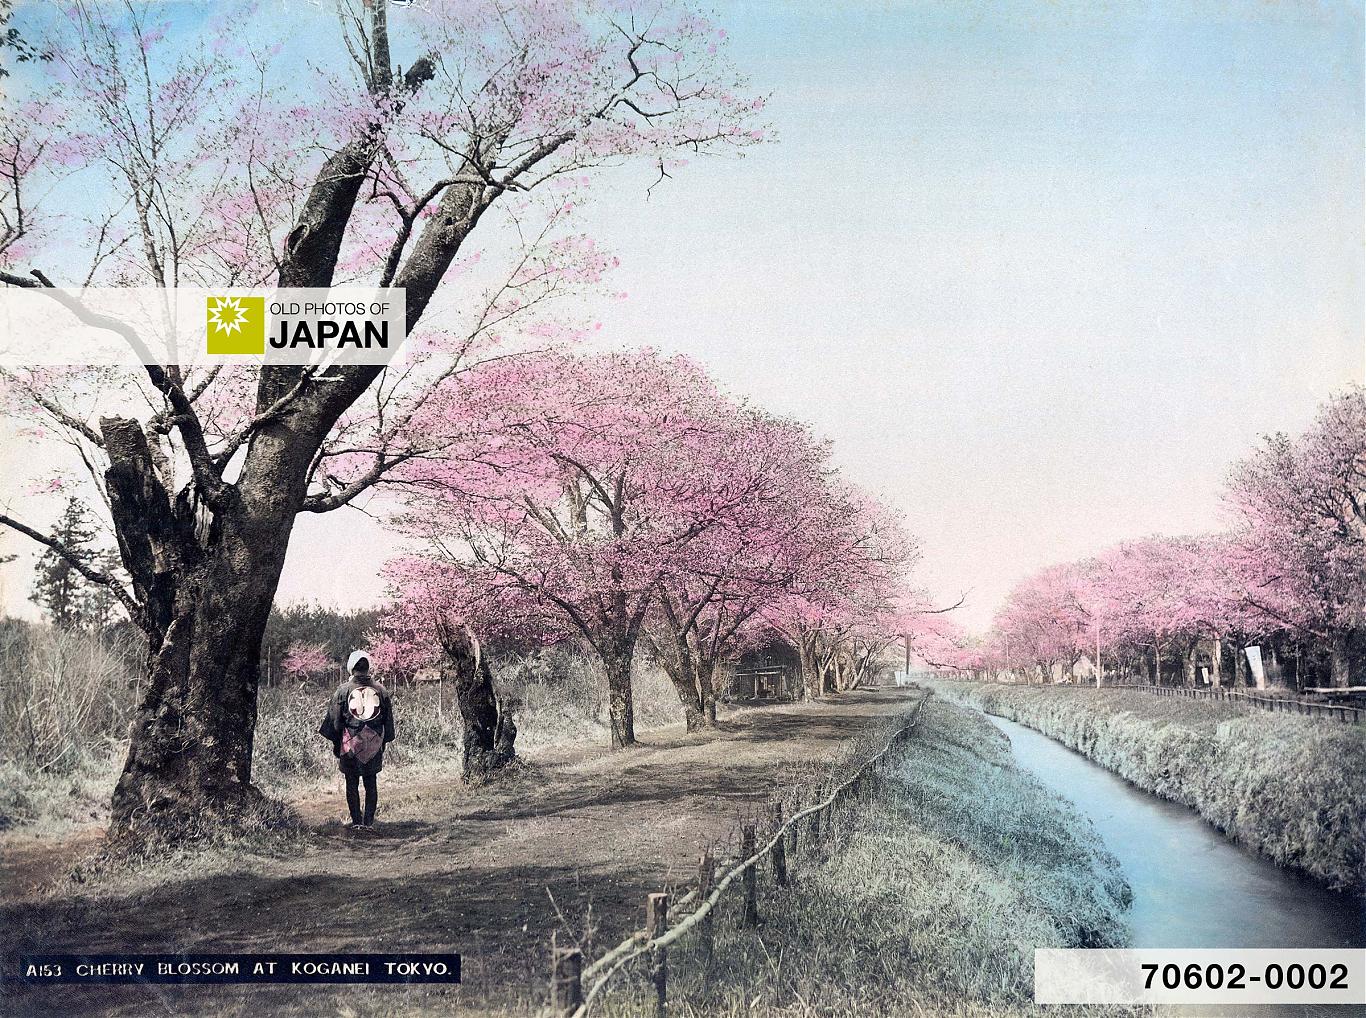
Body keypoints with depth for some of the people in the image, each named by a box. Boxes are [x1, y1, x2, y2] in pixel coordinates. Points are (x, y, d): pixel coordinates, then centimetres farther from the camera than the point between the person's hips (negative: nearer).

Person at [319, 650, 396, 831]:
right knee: (371, 784, 9)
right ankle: (369, 821, 7)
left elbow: (334, 719, -1)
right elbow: (388, 720, 8)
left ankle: (356, 821, 7)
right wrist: (383, 742, 18)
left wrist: (336, 743, 9)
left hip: (350, 743, -2)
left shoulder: (343, 690, -6)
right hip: (374, 745, 2)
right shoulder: (381, 690, 1)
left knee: (352, 784, 7)